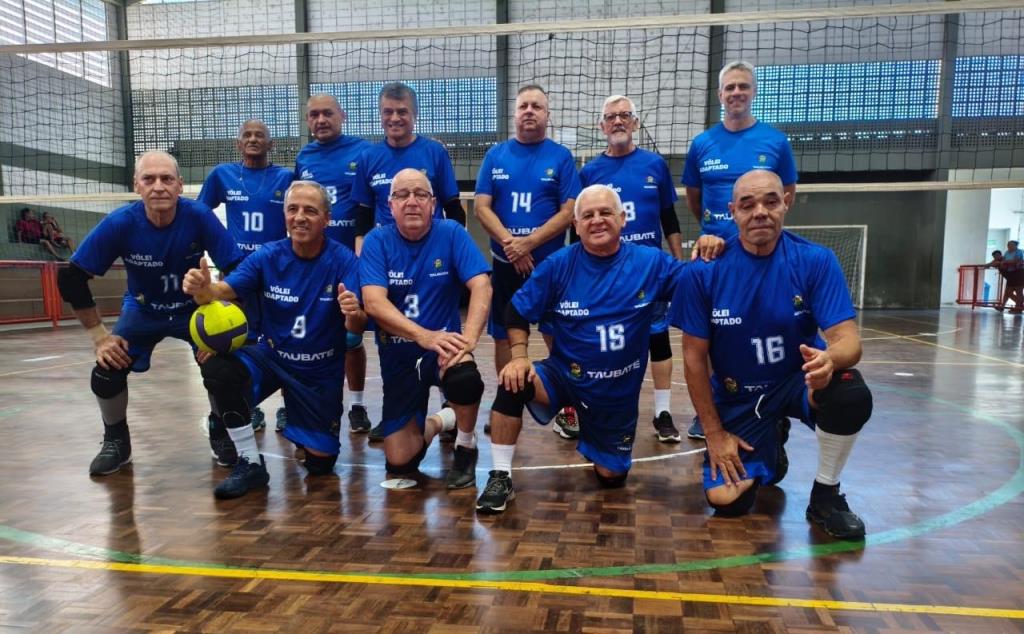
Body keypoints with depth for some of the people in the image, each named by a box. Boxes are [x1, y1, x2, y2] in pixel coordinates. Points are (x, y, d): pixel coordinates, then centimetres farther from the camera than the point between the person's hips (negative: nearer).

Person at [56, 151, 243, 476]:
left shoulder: (199, 216, -27)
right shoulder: (120, 223, -24)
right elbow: (70, 277, -16)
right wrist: (99, 335, -16)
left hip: (194, 308, -1)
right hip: (142, 309, 2)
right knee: (107, 372, -15)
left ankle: (220, 432, 8)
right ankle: (116, 441, 15)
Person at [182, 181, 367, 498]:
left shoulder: (344, 260, -19)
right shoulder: (268, 256, -12)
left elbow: (356, 326, -27)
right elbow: (223, 291, -23)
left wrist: (355, 314, -52)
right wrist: (204, 289, -48)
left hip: (322, 372, -1)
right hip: (272, 357, 1)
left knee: (320, 463, 2)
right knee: (217, 367, -30)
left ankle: (310, 432, 40)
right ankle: (251, 464, -12)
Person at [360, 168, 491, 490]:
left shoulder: (451, 233, -7)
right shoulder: (377, 241, -7)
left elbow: (482, 286, -18)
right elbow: (374, 303, -21)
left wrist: (468, 337, -36)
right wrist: (424, 336, -36)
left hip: (442, 346, -1)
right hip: (398, 355, 1)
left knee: (465, 379, -37)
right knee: (400, 462, -3)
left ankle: (466, 448, -4)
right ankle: (439, 421, 31)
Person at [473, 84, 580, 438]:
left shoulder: (561, 157, 1)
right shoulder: (496, 155, 7)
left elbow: (569, 212, -6)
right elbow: (481, 207, 0)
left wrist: (529, 243, -16)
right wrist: (510, 244, -14)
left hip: (550, 263, -2)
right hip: (504, 263, 2)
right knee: (503, 336, 9)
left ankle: (568, 408, 13)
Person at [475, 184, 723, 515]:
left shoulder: (650, 262, -10)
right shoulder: (558, 265, -10)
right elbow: (517, 313, -4)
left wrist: (709, 253, -26)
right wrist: (519, 357, -18)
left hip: (620, 390, 1)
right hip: (564, 375, -1)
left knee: (610, 477, 12)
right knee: (514, 383, -32)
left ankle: (592, 442, 48)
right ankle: (500, 477, -15)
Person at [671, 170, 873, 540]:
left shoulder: (816, 261, -15)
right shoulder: (704, 272, -16)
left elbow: (848, 338, -21)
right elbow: (694, 357, -9)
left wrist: (829, 359, -46)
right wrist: (714, 432, -8)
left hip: (800, 380, 0)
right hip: (737, 397, 1)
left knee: (852, 396, -34)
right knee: (725, 501, -11)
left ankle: (826, 496, -5)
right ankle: (771, 444, 24)